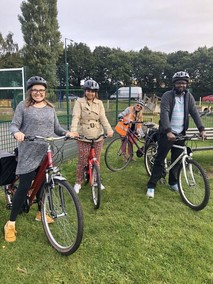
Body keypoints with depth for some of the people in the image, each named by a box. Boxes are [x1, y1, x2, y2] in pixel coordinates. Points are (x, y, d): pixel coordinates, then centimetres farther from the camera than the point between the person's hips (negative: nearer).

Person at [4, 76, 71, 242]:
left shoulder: (50, 108, 12)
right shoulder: (23, 106, -1)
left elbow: (56, 128, 12)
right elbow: (14, 125, -6)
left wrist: (67, 133, -8)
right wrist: (17, 132, -28)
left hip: (46, 153, 5)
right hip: (28, 153, -4)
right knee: (24, 187, -5)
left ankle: (41, 213, 36)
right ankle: (11, 223, 8)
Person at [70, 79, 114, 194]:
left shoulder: (99, 103, 6)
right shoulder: (79, 102, -2)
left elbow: (103, 118, -5)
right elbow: (76, 117, -15)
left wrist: (109, 130, -22)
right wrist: (73, 131, -32)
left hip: (98, 136, 3)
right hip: (83, 137, -2)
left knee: (96, 160, 11)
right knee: (82, 161, 1)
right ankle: (78, 183, 18)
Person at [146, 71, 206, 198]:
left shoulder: (188, 96, 5)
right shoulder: (167, 96, -10)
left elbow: (195, 113, 0)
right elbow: (164, 113, -21)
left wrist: (202, 129, -12)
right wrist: (168, 131, -33)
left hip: (180, 133, 4)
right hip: (167, 133, -4)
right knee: (160, 160, -2)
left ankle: (173, 183, 28)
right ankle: (151, 185, 4)